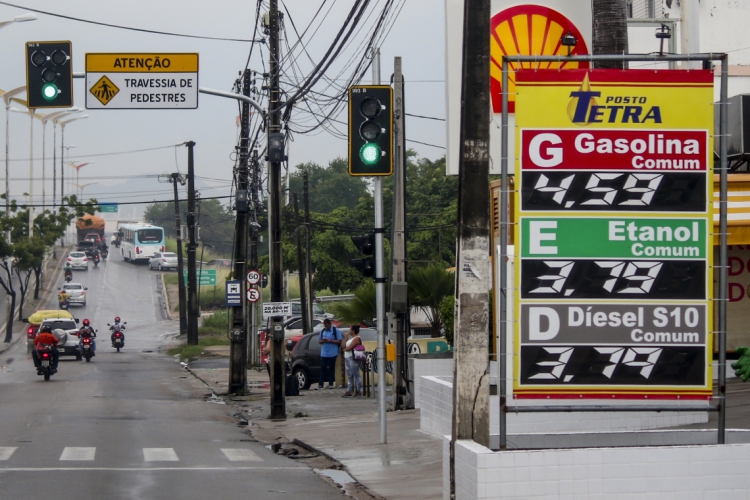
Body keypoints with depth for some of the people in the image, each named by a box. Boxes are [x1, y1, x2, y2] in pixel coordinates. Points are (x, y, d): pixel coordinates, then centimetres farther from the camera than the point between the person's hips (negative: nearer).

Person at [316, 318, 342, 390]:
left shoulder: (336, 331, -3)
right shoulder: (322, 331, 11)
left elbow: (340, 341, -6)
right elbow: (319, 341, 17)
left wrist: (330, 341, -17)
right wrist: (323, 341, -7)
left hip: (333, 353, -3)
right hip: (324, 353, 3)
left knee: (331, 368, 3)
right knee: (323, 368, -1)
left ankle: (331, 384, 9)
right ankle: (320, 384, -1)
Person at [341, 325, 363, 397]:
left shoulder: (357, 338, -10)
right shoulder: (351, 338, 21)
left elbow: (349, 348, -18)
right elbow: (344, 346, 18)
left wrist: (344, 349, 2)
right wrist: (346, 337, 11)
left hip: (353, 358, -10)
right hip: (347, 358, 10)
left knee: (356, 375, -6)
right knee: (349, 376, 9)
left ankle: (359, 391, -3)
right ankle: (349, 391, 10)